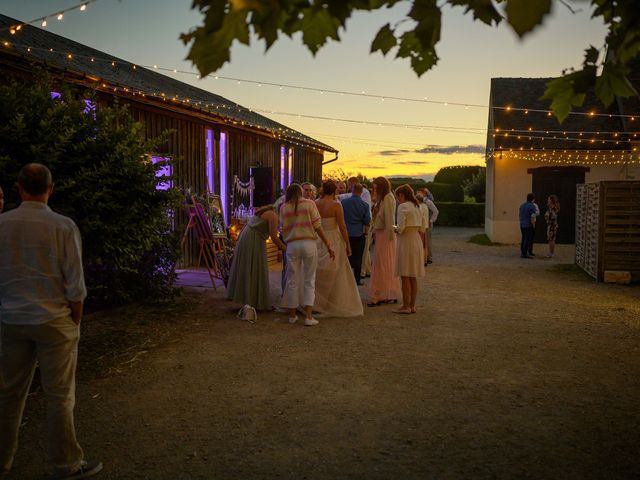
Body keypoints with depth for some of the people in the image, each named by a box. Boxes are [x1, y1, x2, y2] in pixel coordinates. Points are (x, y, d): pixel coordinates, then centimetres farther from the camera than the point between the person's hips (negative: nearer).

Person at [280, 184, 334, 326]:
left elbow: (283, 229, 8)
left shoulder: (284, 208, 9)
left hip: (292, 245, 1)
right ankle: (309, 316, -2)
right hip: (309, 243, -1)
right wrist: (328, 245, -1)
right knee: (309, 280, 6)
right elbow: (317, 226, -3)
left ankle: (292, 315, 21)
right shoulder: (309, 204, 4)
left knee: (293, 280, 11)